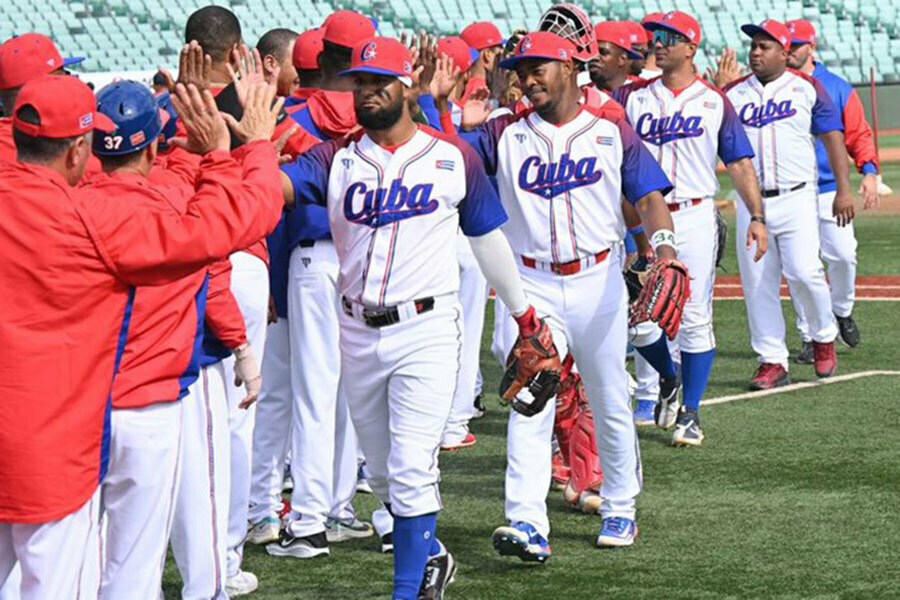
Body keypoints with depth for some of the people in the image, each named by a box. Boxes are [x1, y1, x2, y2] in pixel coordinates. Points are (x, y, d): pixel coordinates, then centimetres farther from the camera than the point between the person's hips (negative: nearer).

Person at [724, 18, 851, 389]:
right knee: (757, 284, 1)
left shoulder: (806, 88, 4)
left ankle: (824, 337, 12)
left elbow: (832, 136, 4)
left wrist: (843, 190, -2)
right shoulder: (732, 93, 9)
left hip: (796, 198, -3)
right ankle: (772, 361, 10)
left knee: (803, 272, -14)